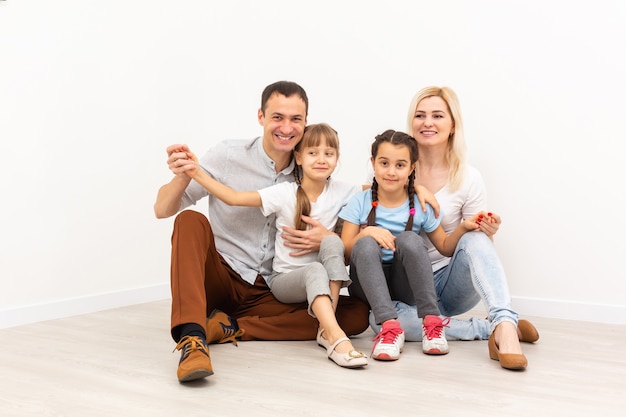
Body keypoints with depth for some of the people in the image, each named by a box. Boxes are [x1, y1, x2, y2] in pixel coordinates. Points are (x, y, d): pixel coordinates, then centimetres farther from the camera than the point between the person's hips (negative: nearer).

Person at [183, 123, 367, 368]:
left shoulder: (340, 192, -2)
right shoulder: (285, 193, -11)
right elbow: (234, 198, -17)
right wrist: (197, 174, -27)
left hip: (324, 283, 3)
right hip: (284, 280, -3)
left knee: (332, 241, -28)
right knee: (315, 270, -36)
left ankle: (326, 329, -32)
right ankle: (337, 339, -54)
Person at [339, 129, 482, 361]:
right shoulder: (360, 202, -2)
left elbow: (444, 247, 8)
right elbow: (343, 253, -6)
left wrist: (463, 228, -12)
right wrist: (365, 233, -25)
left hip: (405, 283, 1)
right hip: (368, 282, 0)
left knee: (409, 239, -28)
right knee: (366, 244, -32)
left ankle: (431, 320, -27)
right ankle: (389, 325, -40)